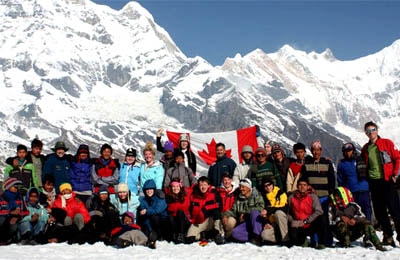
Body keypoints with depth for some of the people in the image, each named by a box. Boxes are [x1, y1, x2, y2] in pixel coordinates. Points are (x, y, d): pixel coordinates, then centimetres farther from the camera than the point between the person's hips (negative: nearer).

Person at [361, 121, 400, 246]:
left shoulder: (387, 143, 1)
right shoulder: (365, 148, 13)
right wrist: (366, 178, 10)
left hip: (387, 181, -4)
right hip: (374, 183, 4)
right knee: (379, 211, 6)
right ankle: (388, 236, 15)